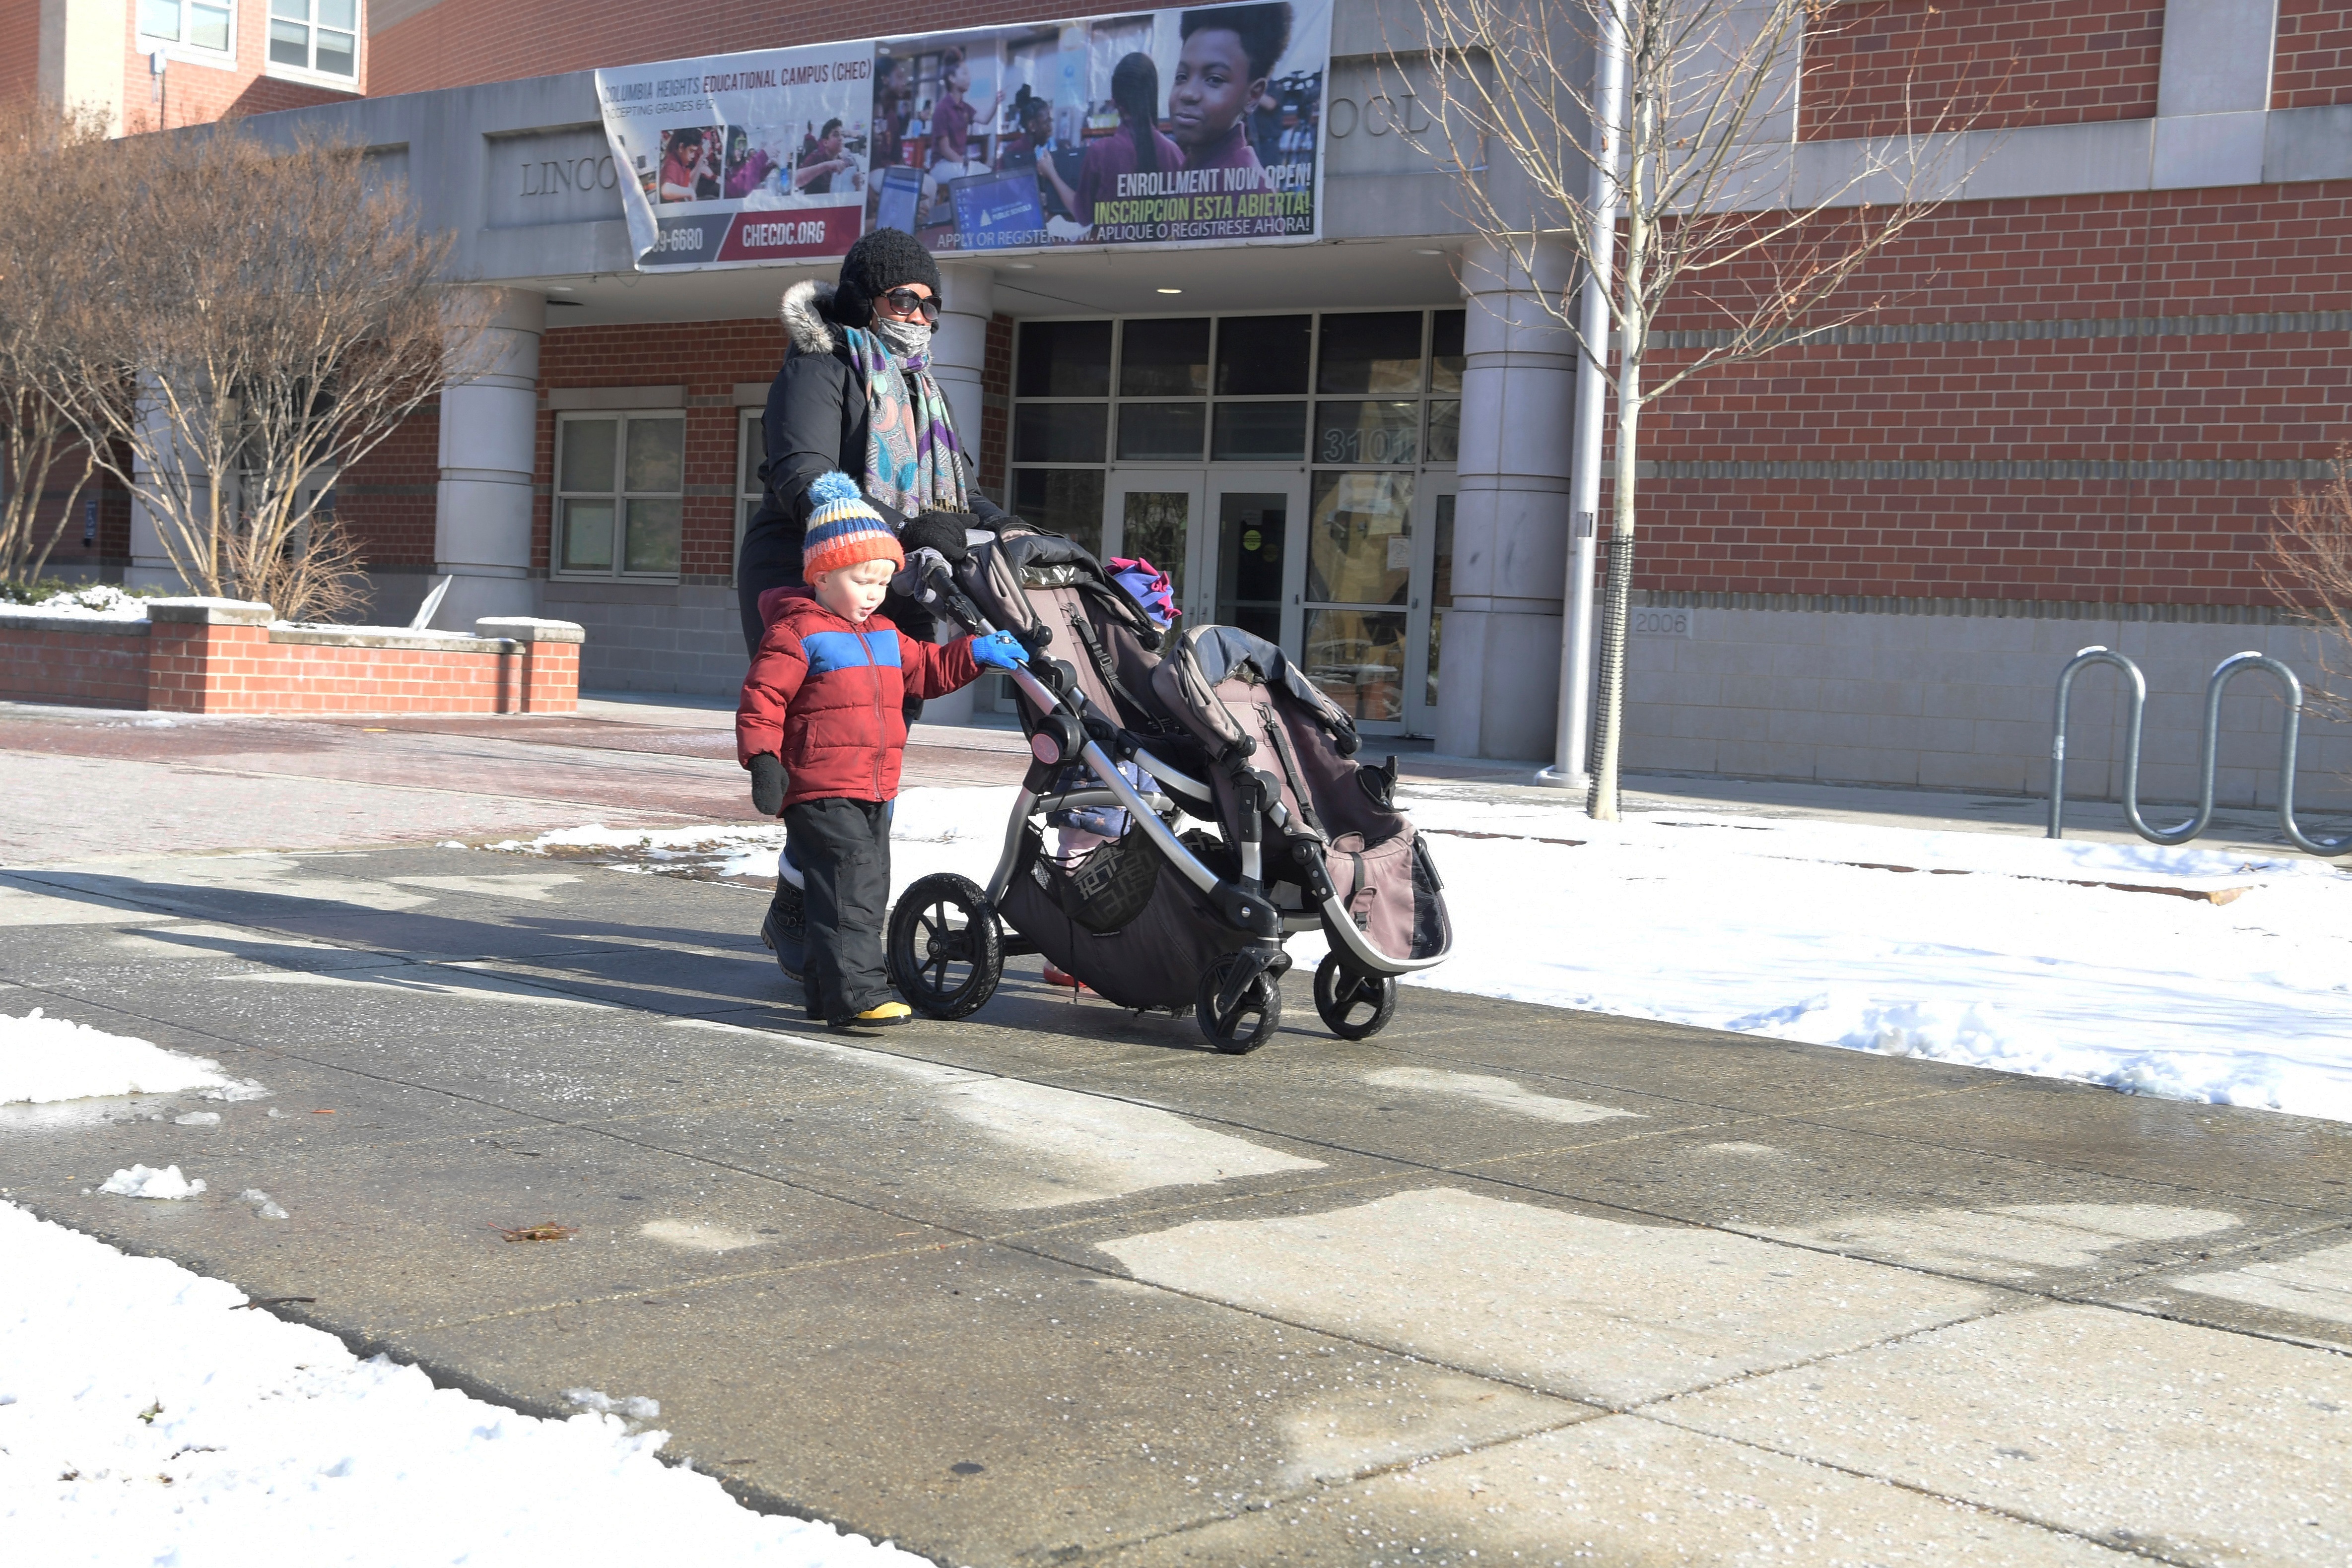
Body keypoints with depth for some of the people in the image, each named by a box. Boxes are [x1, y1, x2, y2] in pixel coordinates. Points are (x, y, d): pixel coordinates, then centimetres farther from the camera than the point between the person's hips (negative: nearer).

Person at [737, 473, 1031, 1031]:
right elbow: (761, 699, -12)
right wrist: (762, 760, -21)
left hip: (874, 794, 9)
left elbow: (927, 670, 28)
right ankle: (855, 995, -18)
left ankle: (825, 987, 22)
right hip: (820, 791, -9)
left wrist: (976, 653, 15)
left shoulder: (885, 636, 18)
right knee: (848, 889, -16)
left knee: (868, 892, 12)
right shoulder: (796, 634, -8)